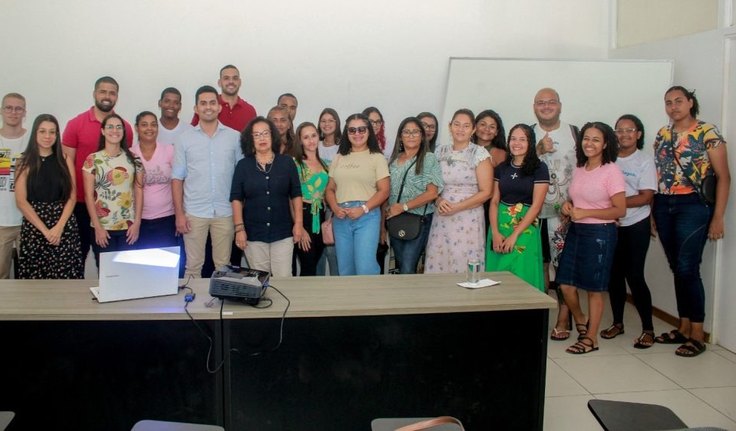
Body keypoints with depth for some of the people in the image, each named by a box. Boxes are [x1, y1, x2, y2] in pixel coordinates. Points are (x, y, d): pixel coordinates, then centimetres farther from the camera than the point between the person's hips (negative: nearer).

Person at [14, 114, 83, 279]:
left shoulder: (65, 160, 7)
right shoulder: (25, 163, 3)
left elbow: (71, 197, 3)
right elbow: (21, 201, -3)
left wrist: (59, 227, -10)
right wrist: (44, 230, -11)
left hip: (65, 225, 1)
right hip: (33, 226, -1)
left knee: (65, 275, -3)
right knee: (35, 276, 0)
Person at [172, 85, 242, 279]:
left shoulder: (235, 137, 2)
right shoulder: (184, 139, 2)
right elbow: (177, 178, 2)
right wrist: (179, 213, -4)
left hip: (225, 212, 0)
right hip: (194, 212, 0)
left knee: (223, 266, 8)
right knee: (193, 266, 6)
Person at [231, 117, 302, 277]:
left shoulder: (287, 162, 3)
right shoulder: (243, 165, 3)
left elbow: (296, 195, 5)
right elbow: (236, 199, 1)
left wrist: (298, 223, -1)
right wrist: (239, 228, -6)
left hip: (283, 233, 0)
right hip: (253, 234, 0)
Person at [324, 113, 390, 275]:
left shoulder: (377, 157, 2)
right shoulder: (339, 158, 15)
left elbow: (383, 190, -3)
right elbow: (330, 189, 14)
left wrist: (363, 209, -14)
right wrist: (335, 208, -5)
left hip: (367, 216, -4)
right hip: (341, 218, 4)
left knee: (364, 267, -13)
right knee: (345, 268, 10)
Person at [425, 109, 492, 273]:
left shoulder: (479, 154, -2)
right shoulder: (440, 151, 10)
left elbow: (485, 192, -6)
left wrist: (457, 207, -13)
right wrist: (439, 201, -6)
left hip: (468, 219, -4)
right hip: (441, 218, 4)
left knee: (464, 267, -4)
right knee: (437, 263, 1)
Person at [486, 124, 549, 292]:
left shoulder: (539, 168, -3)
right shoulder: (501, 168, 10)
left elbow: (536, 206, -8)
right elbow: (494, 201, 6)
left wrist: (514, 235, -12)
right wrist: (495, 233, -8)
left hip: (525, 229, -4)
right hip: (500, 226, 4)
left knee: (522, 278, -2)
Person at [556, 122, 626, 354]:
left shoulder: (611, 171, -12)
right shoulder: (579, 170, 9)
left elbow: (620, 210, -15)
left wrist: (585, 213, -19)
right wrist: (568, 205, 1)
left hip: (600, 233, -6)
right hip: (575, 231, 6)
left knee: (594, 288, 4)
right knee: (566, 283, 6)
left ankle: (591, 338, 18)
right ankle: (581, 321, 33)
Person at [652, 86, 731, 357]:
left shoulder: (708, 132, -5)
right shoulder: (662, 134, 12)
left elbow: (723, 177, -6)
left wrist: (717, 218, -11)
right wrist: (653, 213, 11)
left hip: (692, 206, -5)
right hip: (663, 207, 5)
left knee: (687, 269, -8)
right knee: (677, 269, 10)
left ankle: (697, 335, 2)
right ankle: (683, 328, 20)